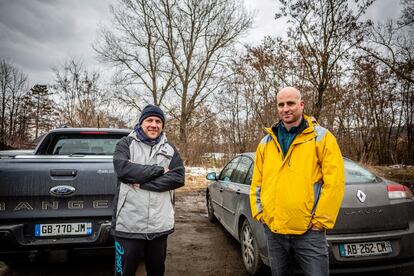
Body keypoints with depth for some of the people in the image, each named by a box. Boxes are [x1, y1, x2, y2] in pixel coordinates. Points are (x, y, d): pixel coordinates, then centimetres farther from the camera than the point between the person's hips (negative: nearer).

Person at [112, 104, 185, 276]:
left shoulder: (170, 149, 8)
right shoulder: (126, 143, 2)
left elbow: (178, 178, -6)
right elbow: (122, 169, -17)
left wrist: (142, 183, -14)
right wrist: (159, 170, -13)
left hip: (160, 224, 2)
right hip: (129, 224, -2)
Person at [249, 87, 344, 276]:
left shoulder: (321, 137, -4)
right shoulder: (266, 143, 9)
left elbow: (334, 182, -9)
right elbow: (256, 183, 14)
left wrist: (320, 220, -10)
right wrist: (259, 213, 6)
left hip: (309, 231, -4)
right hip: (273, 231, 5)